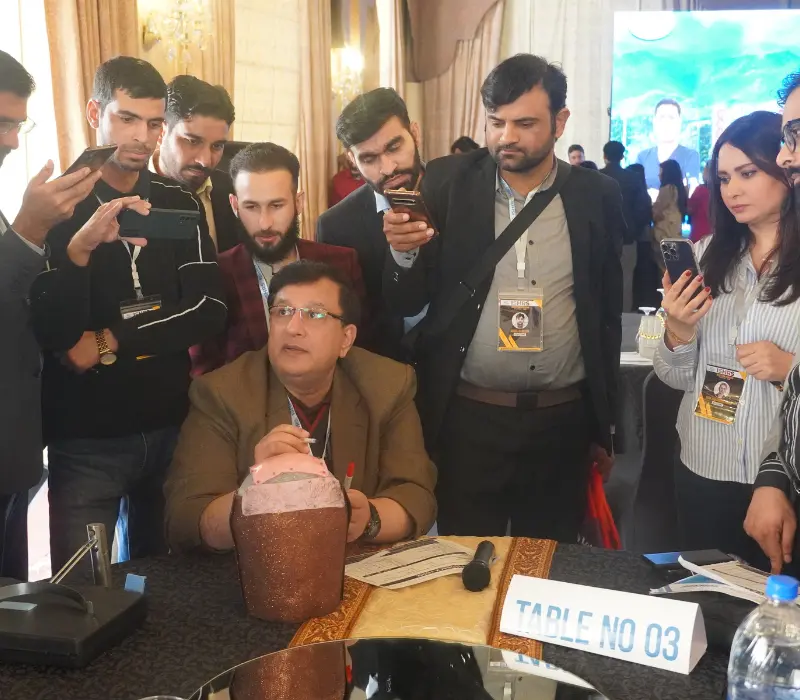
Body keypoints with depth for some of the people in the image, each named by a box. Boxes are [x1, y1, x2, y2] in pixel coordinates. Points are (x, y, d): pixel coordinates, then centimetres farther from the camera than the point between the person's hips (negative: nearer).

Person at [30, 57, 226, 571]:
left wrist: (110, 343, -13)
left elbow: (210, 310, -6)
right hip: (85, 437, -3)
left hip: (173, 427, 3)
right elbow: (54, 333, -15)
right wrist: (78, 249, -31)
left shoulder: (180, 205, 4)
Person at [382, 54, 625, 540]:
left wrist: (604, 428, 11)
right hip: (466, 420, -1)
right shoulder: (447, 184, -2)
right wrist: (404, 253, -23)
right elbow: (407, 304, -1)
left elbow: (608, 316, 8)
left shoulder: (598, 197, 1)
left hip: (563, 423, 1)